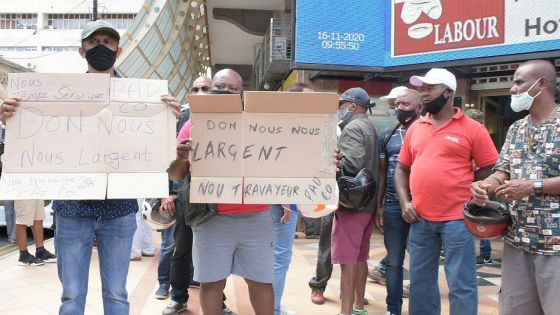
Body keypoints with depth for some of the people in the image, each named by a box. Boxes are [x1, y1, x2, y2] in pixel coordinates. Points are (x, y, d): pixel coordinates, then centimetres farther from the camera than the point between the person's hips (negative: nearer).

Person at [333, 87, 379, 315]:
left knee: (347, 259, -4)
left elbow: (352, 163, -26)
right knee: (359, 257, 16)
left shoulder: (352, 127, -11)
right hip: (367, 202, 10)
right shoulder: (370, 127, 17)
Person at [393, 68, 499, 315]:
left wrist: (468, 194, -8)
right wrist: (405, 203, 2)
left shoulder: (472, 129, -2)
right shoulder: (415, 128, 11)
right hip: (420, 219, 5)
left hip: (456, 219, -4)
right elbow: (402, 168, 14)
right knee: (420, 281, 14)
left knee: (461, 285, 2)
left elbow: (490, 170, 0)